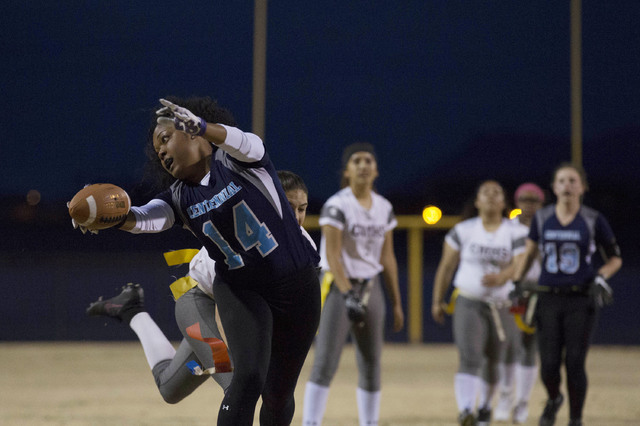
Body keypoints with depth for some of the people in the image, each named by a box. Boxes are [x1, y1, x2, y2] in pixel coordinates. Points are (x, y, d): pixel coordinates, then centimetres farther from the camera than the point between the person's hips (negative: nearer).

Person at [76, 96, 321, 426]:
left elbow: (248, 143, -33)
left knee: (278, 394, 7)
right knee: (248, 377, -22)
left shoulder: (235, 158, -7)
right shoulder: (179, 198, 0)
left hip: (297, 286, -1)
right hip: (240, 290, 1)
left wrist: (201, 127, -53)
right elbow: (147, 219, -21)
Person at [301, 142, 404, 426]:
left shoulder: (384, 208, 8)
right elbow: (332, 256, -17)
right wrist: (348, 295, -26)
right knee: (325, 362, -13)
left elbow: (387, 258, 13)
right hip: (339, 285, -6)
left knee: (371, 365, 8)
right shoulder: (336, 206, -11)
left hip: (371, 288, 6)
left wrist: (396, 303, 12)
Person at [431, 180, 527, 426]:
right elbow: (446, 267, 8)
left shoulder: (515, 234, 0)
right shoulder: (463, 230, 2)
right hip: (468, 304, -2)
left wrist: (501, 277, -34)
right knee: (469, 358, -18)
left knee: (492, 361, 14)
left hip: (501, 305, 2)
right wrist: (437, 301, 8)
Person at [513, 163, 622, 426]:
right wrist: (516, 284, 12)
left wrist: (600, 278, -8)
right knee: (549, 366, -3)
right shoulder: (542, 218, 5)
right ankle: (553, 400, 31)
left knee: (574, 365, -6)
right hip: (548, 298, 2)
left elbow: (615, 259, 9)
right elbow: (529, 254, 18)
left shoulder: (593, 220, -1)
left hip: (582, 301, -2)